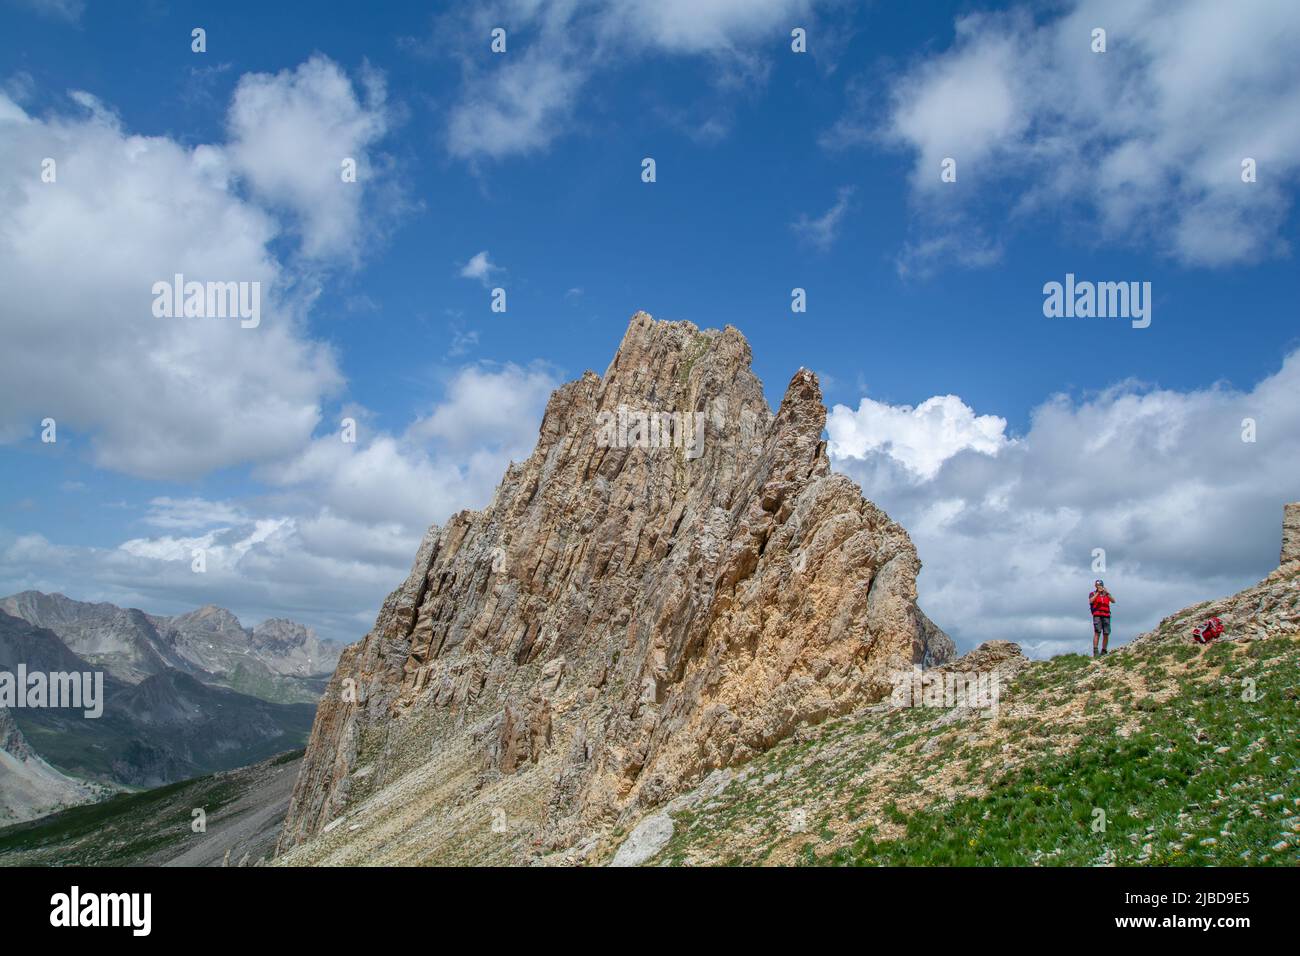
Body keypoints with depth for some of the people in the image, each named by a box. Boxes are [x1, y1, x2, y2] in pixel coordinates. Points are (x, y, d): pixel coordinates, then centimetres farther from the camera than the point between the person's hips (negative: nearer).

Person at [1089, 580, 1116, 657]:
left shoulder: (1106, 594, 19)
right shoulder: (1093, 594, 12)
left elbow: (1113, 601, 1)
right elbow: (1091, 601, -9)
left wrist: (1107, 593, -11)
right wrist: (1098, 592, -12)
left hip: (1106, 616, 3)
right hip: (1097, 615, -3)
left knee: (1106, 634, 0)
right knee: (1097, 632, -15)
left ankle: (1104, 651, 9)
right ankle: (1095, 651, -20)